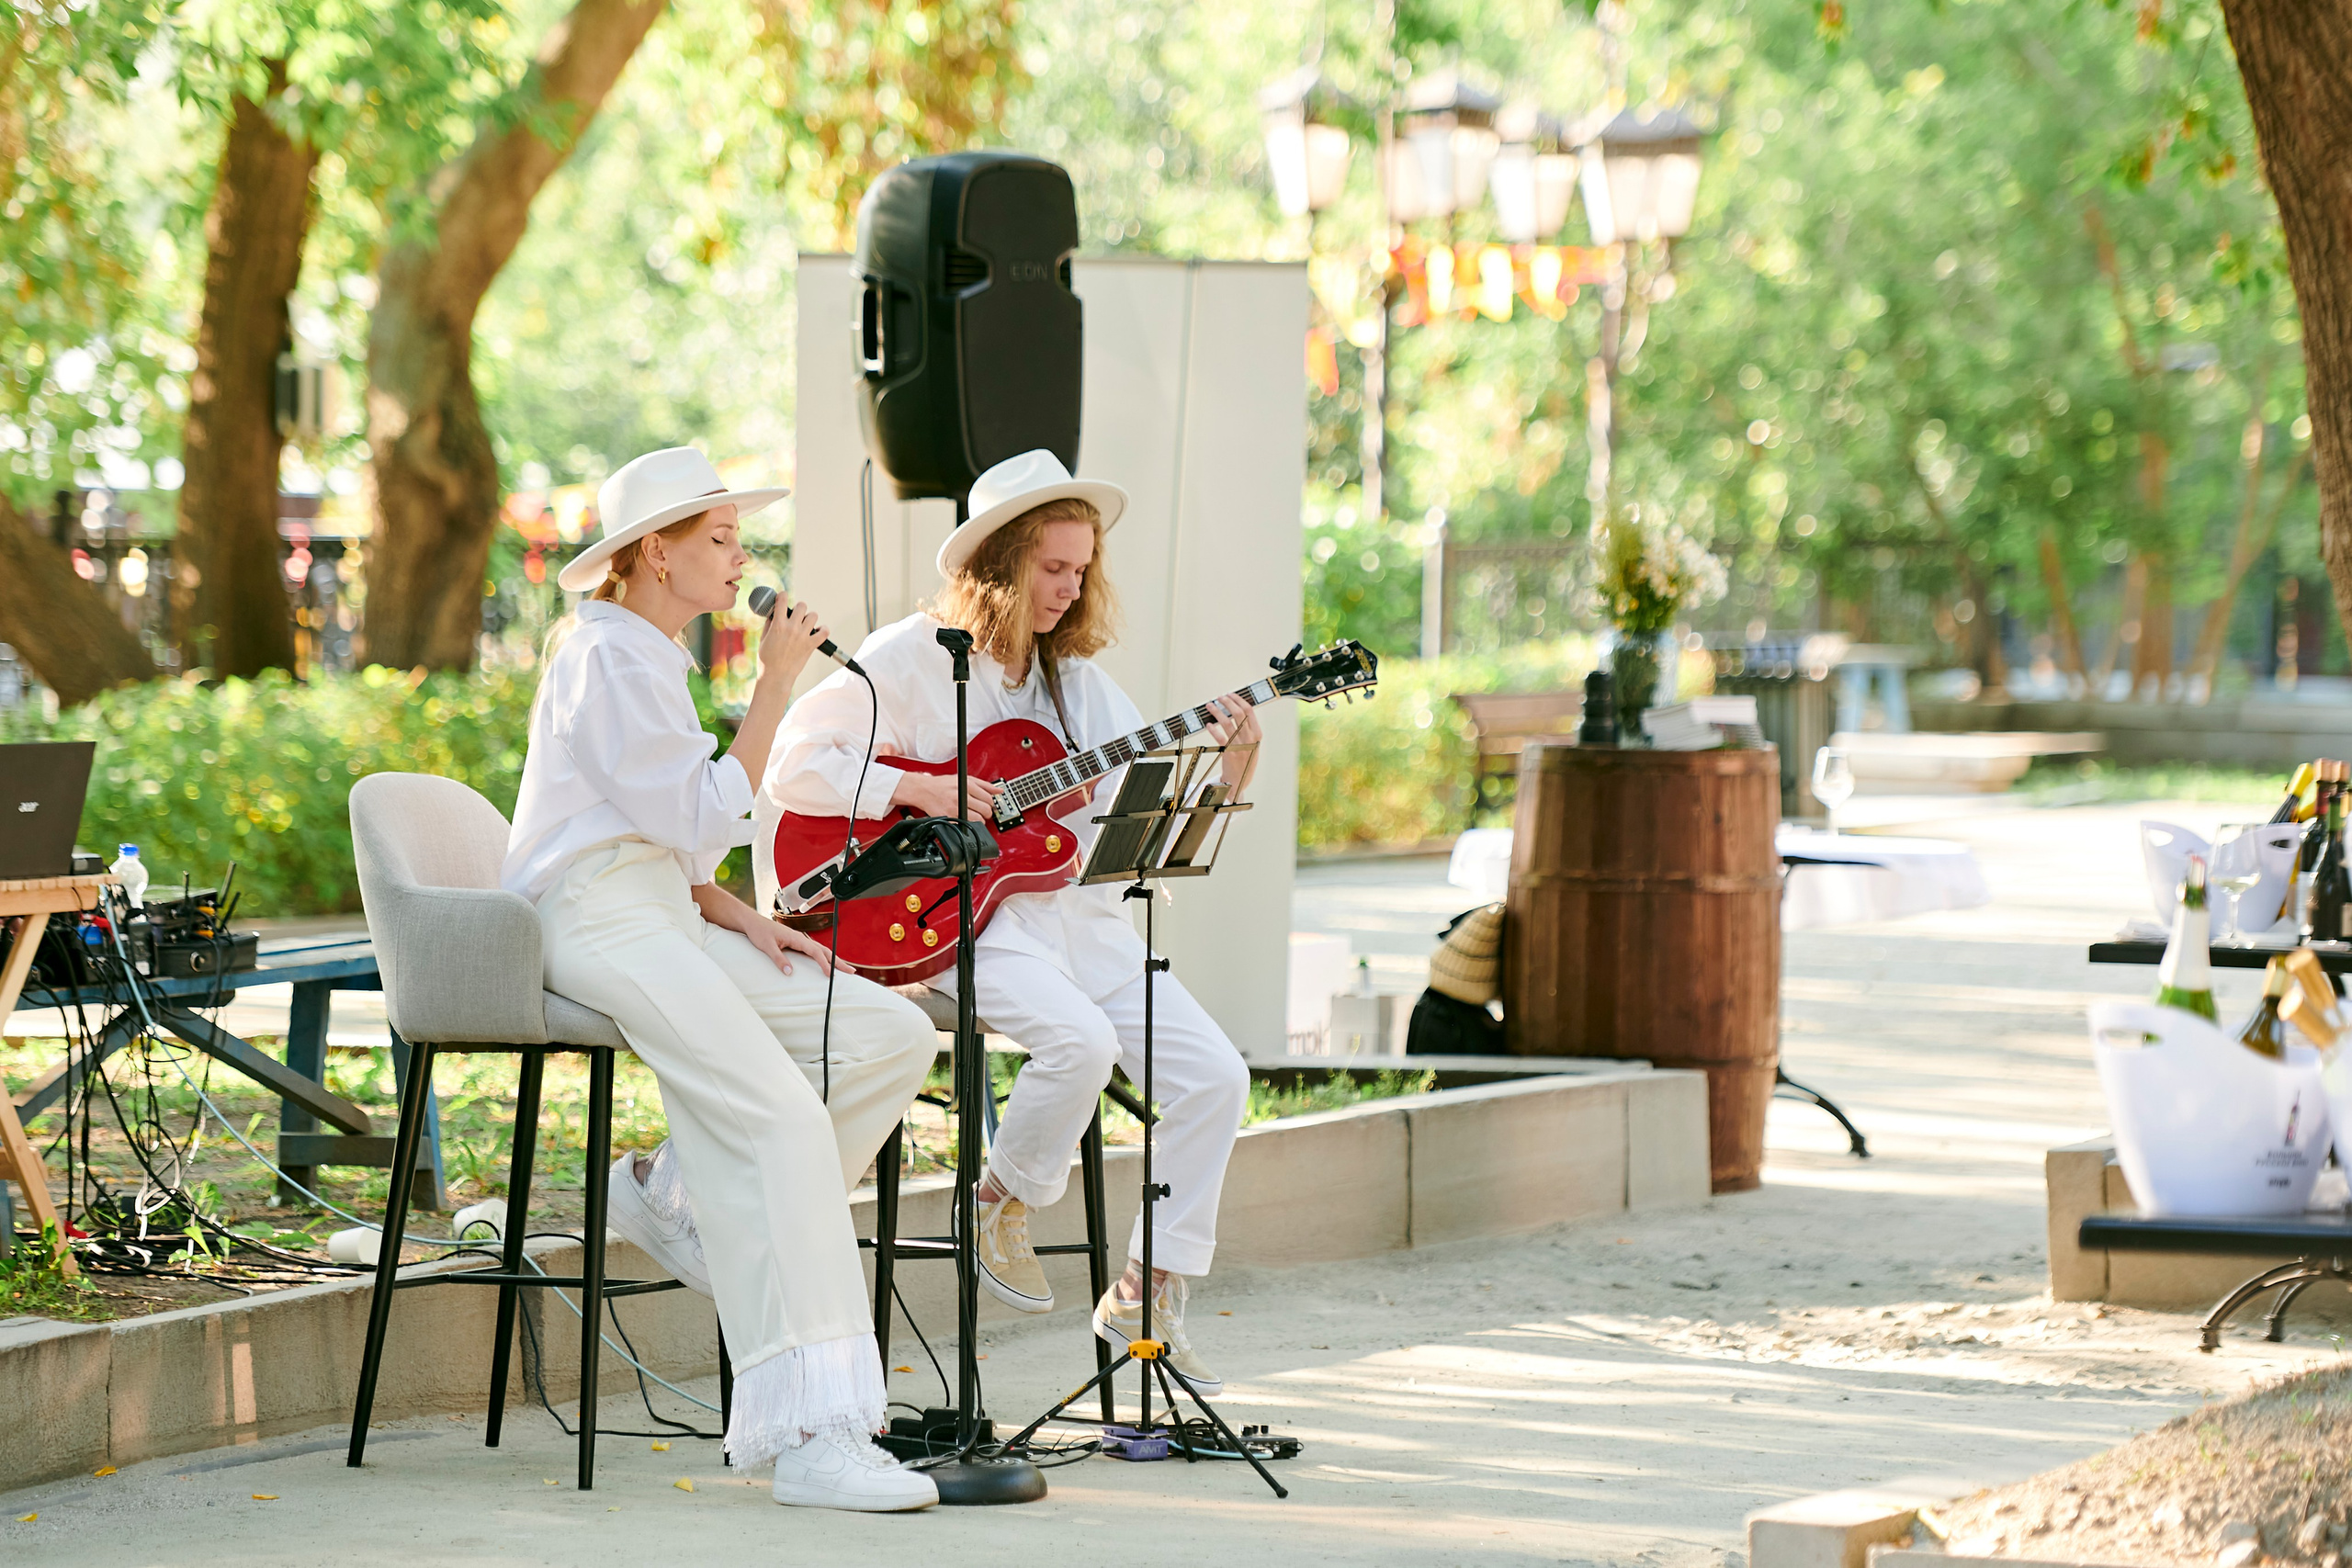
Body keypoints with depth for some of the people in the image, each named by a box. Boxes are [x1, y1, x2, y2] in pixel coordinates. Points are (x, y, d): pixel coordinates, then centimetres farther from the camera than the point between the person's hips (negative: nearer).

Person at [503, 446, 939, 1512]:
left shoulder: (653, 659, 22)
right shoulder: (607, 660, -9)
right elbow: (704, 821, -14)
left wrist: (740, 920, 8)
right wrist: (775, 686, -10)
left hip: (665, 919, 10)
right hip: (595, 924, -10)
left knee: (893, 1036, -6)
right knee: (778, 1115, -27)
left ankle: (677, 1193, 0)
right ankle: (806, 1435, -34)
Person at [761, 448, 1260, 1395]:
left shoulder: (1075, 677, 15)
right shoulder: (909, 660, -3)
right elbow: (793, 762, -9)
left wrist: (1224, 774, -9)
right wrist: (918, 792, -18)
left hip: (1075, 915, 6)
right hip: (955, 918, -6)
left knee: (1213, 1076, -10)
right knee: (1080, 1038, -33)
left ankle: (1148, 1292, 1)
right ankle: (1002, 1208, -6)